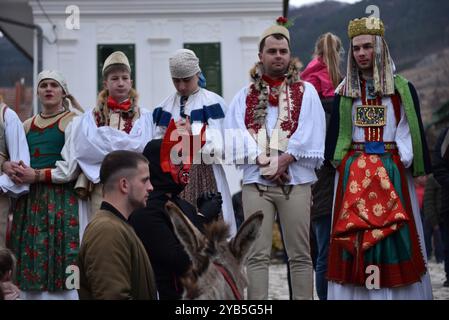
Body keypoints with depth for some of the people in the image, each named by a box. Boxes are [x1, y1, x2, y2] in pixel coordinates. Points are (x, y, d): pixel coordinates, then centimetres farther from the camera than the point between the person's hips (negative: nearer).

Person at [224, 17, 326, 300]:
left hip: (295, 179, -1)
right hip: (255, 180, 1)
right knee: (257, 255, -1)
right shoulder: (245, 96, 13)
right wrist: (263, 160, -11)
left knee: (300, 254, 1)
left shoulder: (305, 91, 9)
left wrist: (284, 159, -13)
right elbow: (235, 134, 2)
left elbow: (310, 133, -3)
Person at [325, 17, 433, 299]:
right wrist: (335, 164, 8)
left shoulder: (402, 89, 3)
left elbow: (412, 133, 0)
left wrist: (418, 171, -6)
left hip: (392, 170, -1)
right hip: (353, 172, 2)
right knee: (352, 234, 1)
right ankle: (356, 291, 7)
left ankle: (398, 290, 6)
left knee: (394, 233, -1)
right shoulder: (345, 91, 9)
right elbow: (334, 135, 13)